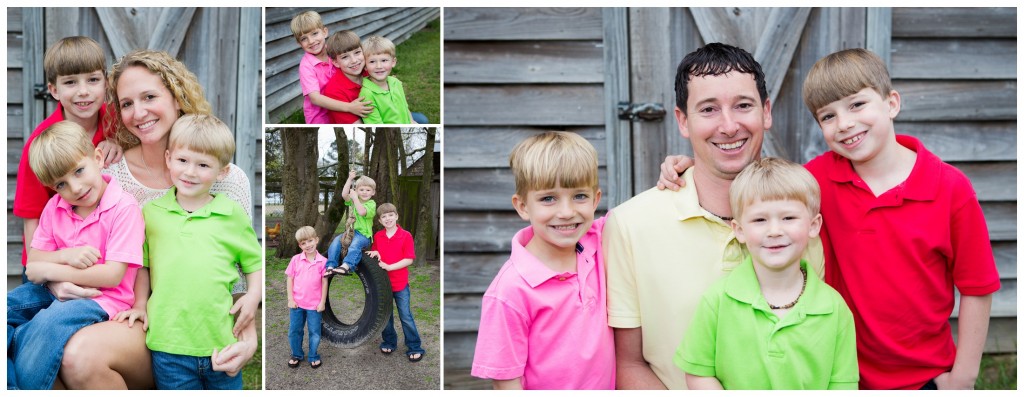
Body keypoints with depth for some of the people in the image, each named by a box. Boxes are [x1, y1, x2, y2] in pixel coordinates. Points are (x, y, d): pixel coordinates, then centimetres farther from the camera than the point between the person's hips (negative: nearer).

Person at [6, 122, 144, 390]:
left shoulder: (124, 207, -13)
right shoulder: (54, 207, 8)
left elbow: (112, 275, -18)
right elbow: (33, 262, 8)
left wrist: (49, 270, -13)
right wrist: (66, 255, -14)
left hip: (103, 299, -7)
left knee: (48, 323, -33)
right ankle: (11, 383, -11)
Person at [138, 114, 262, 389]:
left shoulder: (232, 214, 1)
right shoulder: (151, 212, 5)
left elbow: (255, 264, 7)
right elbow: (141, 264, 15)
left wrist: (251, 300, -7)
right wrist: (139, 304, 2)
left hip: (222, 342, 0)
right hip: (168, 345, 0)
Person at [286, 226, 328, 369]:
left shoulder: (323, 261, -8)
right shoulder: (296, 259, -4)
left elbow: (324, 283, -4)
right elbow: (290, 280, 0)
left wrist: (322, 302, -5)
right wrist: (290, 299, -5)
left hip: (315, 304, -1)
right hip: (296, 303, 2)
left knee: (314, 332, 10)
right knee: (294, 331, 13)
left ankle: (313, 357, 28)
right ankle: (296, 355, 32)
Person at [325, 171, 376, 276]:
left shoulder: (371, 204, -1)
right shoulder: (353, 200, 17)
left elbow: (362, 212, -19)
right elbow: (344, 194, -2)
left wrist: (355, 198, -15)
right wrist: (350, 179, -6)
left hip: (364, 234, -6)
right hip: (351, 232, 6)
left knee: (356, 243, -38)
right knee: (336, 241, -21)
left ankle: (346, 266, -58)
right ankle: (331, 266, -26)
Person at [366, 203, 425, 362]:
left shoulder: (406, 236, -10)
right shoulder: (377, 236, 2)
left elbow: (409, 259, -13)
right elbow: (374, 254, 15)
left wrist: (389, 266, -19)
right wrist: (374, 253, -9)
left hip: (400, 284, -4)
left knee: (406, 316, 0)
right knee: (385, 315, 15)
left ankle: (414, 348, 10)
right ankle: (389, 343, 32)